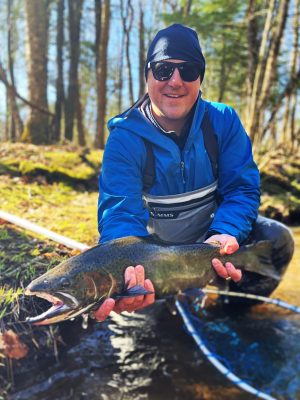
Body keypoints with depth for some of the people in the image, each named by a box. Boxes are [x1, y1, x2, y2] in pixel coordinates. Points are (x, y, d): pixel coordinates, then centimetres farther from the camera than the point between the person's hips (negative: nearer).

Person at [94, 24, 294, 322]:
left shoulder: (223, 121, -10)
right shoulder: (124, 139, -19)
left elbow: (241, 189, -13)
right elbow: (120, 213, -31)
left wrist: (225, 234, -35)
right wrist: (127, 266, -54)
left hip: (210, 236, 1)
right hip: (154, 249, -1)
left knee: (276, 238, -21)